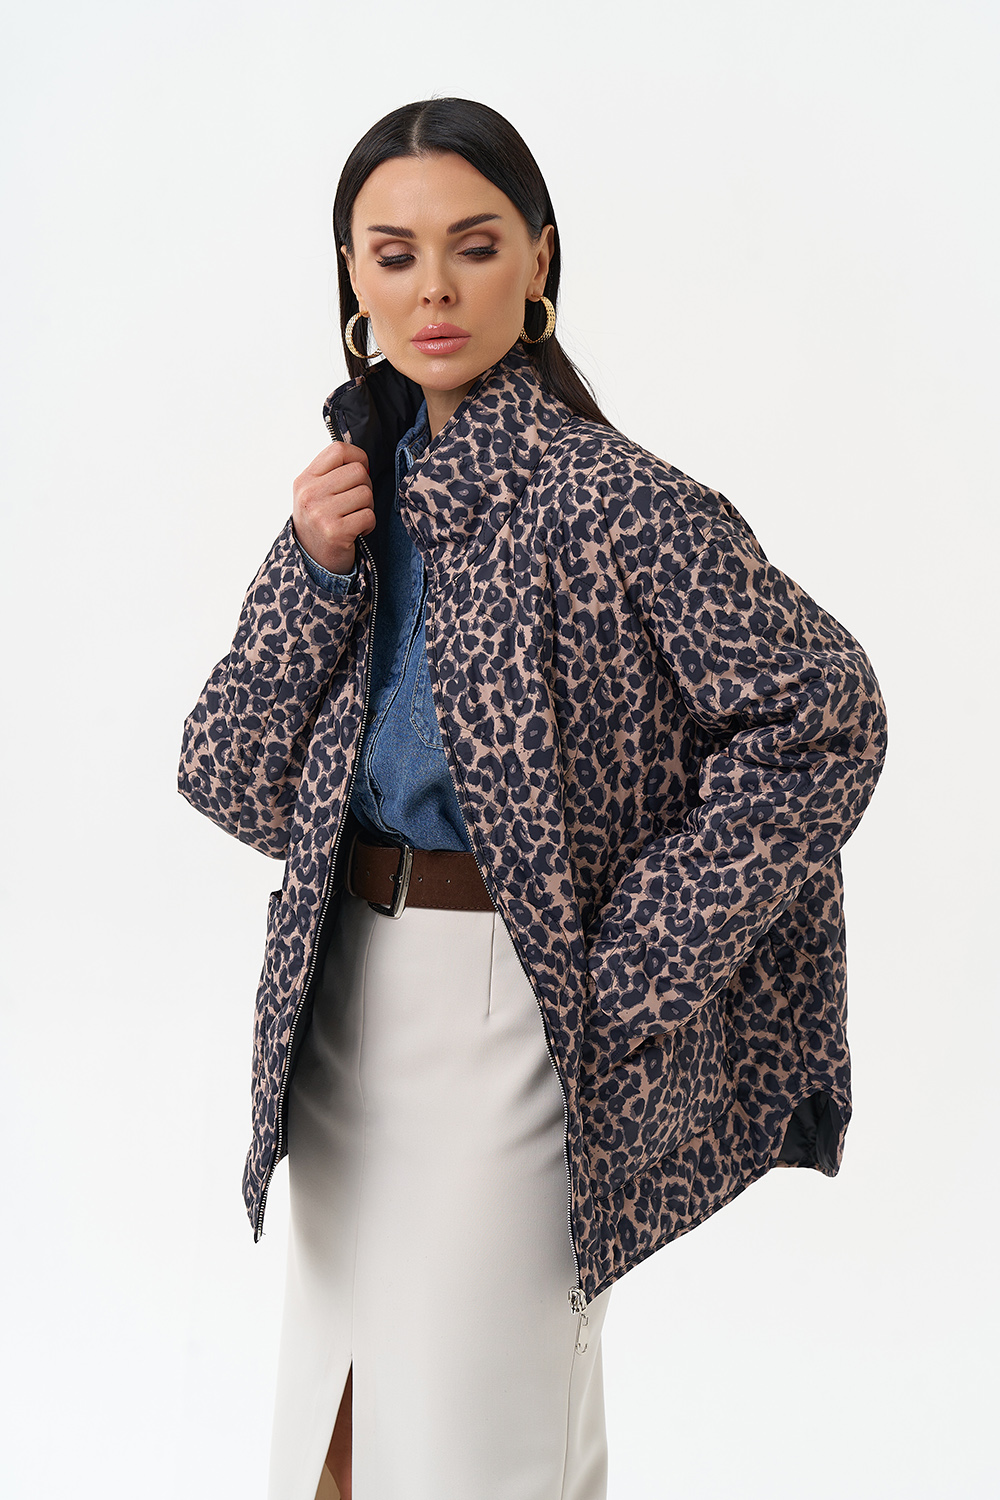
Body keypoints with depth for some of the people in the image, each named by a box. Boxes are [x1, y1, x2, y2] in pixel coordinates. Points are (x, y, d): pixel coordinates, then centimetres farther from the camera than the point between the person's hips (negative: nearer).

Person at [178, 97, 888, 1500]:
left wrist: (636, 960, -14)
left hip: (508, 1005, -6)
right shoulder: (356, 482, 4)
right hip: (344, 989, 6)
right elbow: (225, 774, 2)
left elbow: (824, 715, -16)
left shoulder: (608, 498, -15)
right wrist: (317, 572, -12)